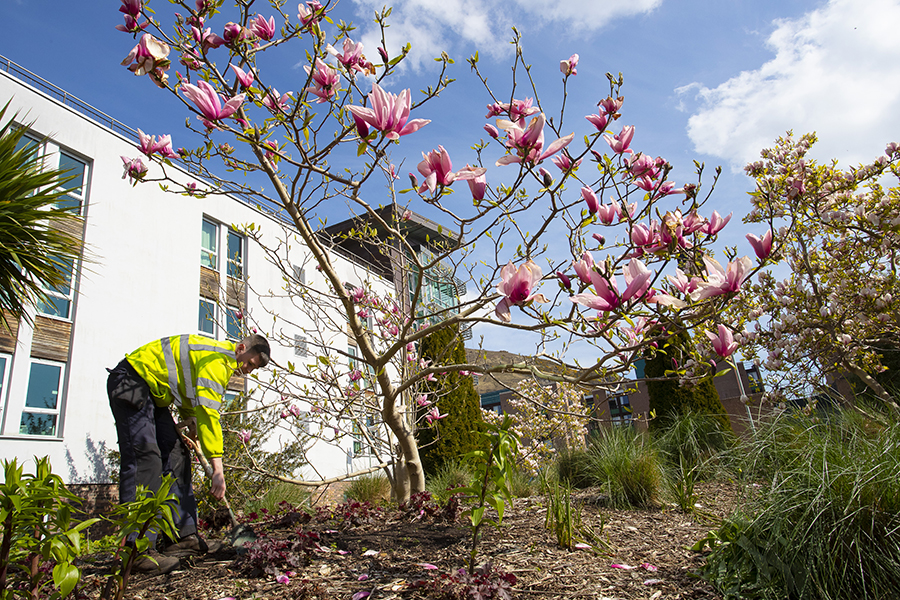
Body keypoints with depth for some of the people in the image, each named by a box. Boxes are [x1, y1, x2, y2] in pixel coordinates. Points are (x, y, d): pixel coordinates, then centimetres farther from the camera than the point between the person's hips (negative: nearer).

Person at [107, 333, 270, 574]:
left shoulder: (223, 360, 11)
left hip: (153, 394, 11)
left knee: (176, 455, 3)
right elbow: (208, 413, -29)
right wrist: (217, 469, -30)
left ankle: (183, 537, 3)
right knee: (144, 456, -20)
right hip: (131, 383, -11)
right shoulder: (217, 361, -22)